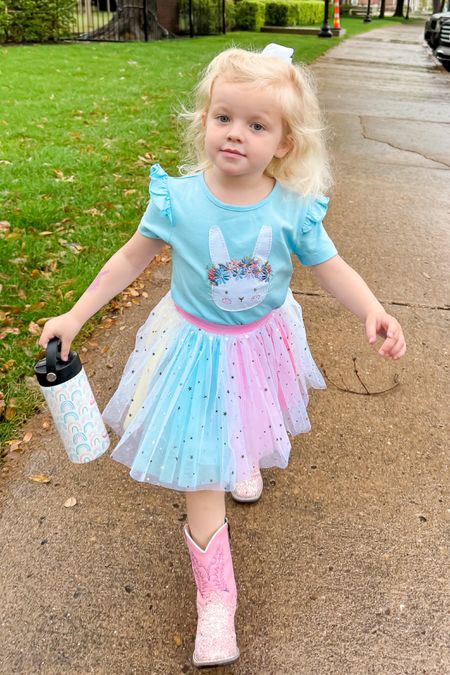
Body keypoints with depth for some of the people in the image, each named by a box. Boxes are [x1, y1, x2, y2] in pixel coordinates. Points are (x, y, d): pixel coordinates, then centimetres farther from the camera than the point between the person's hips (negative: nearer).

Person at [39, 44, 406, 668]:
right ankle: (216, 598, 17)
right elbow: (131, 258, -6)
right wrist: (75, 316, -5)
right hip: (198, 345, -1)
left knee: (248, 428, 27)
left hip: (264, 341, 2)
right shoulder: (178, 198, -18)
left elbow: (331, 267, -8)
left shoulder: (292, 208, -17)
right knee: (202, 466, 3)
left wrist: (375, 313, -26)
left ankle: (246, 461, 67)